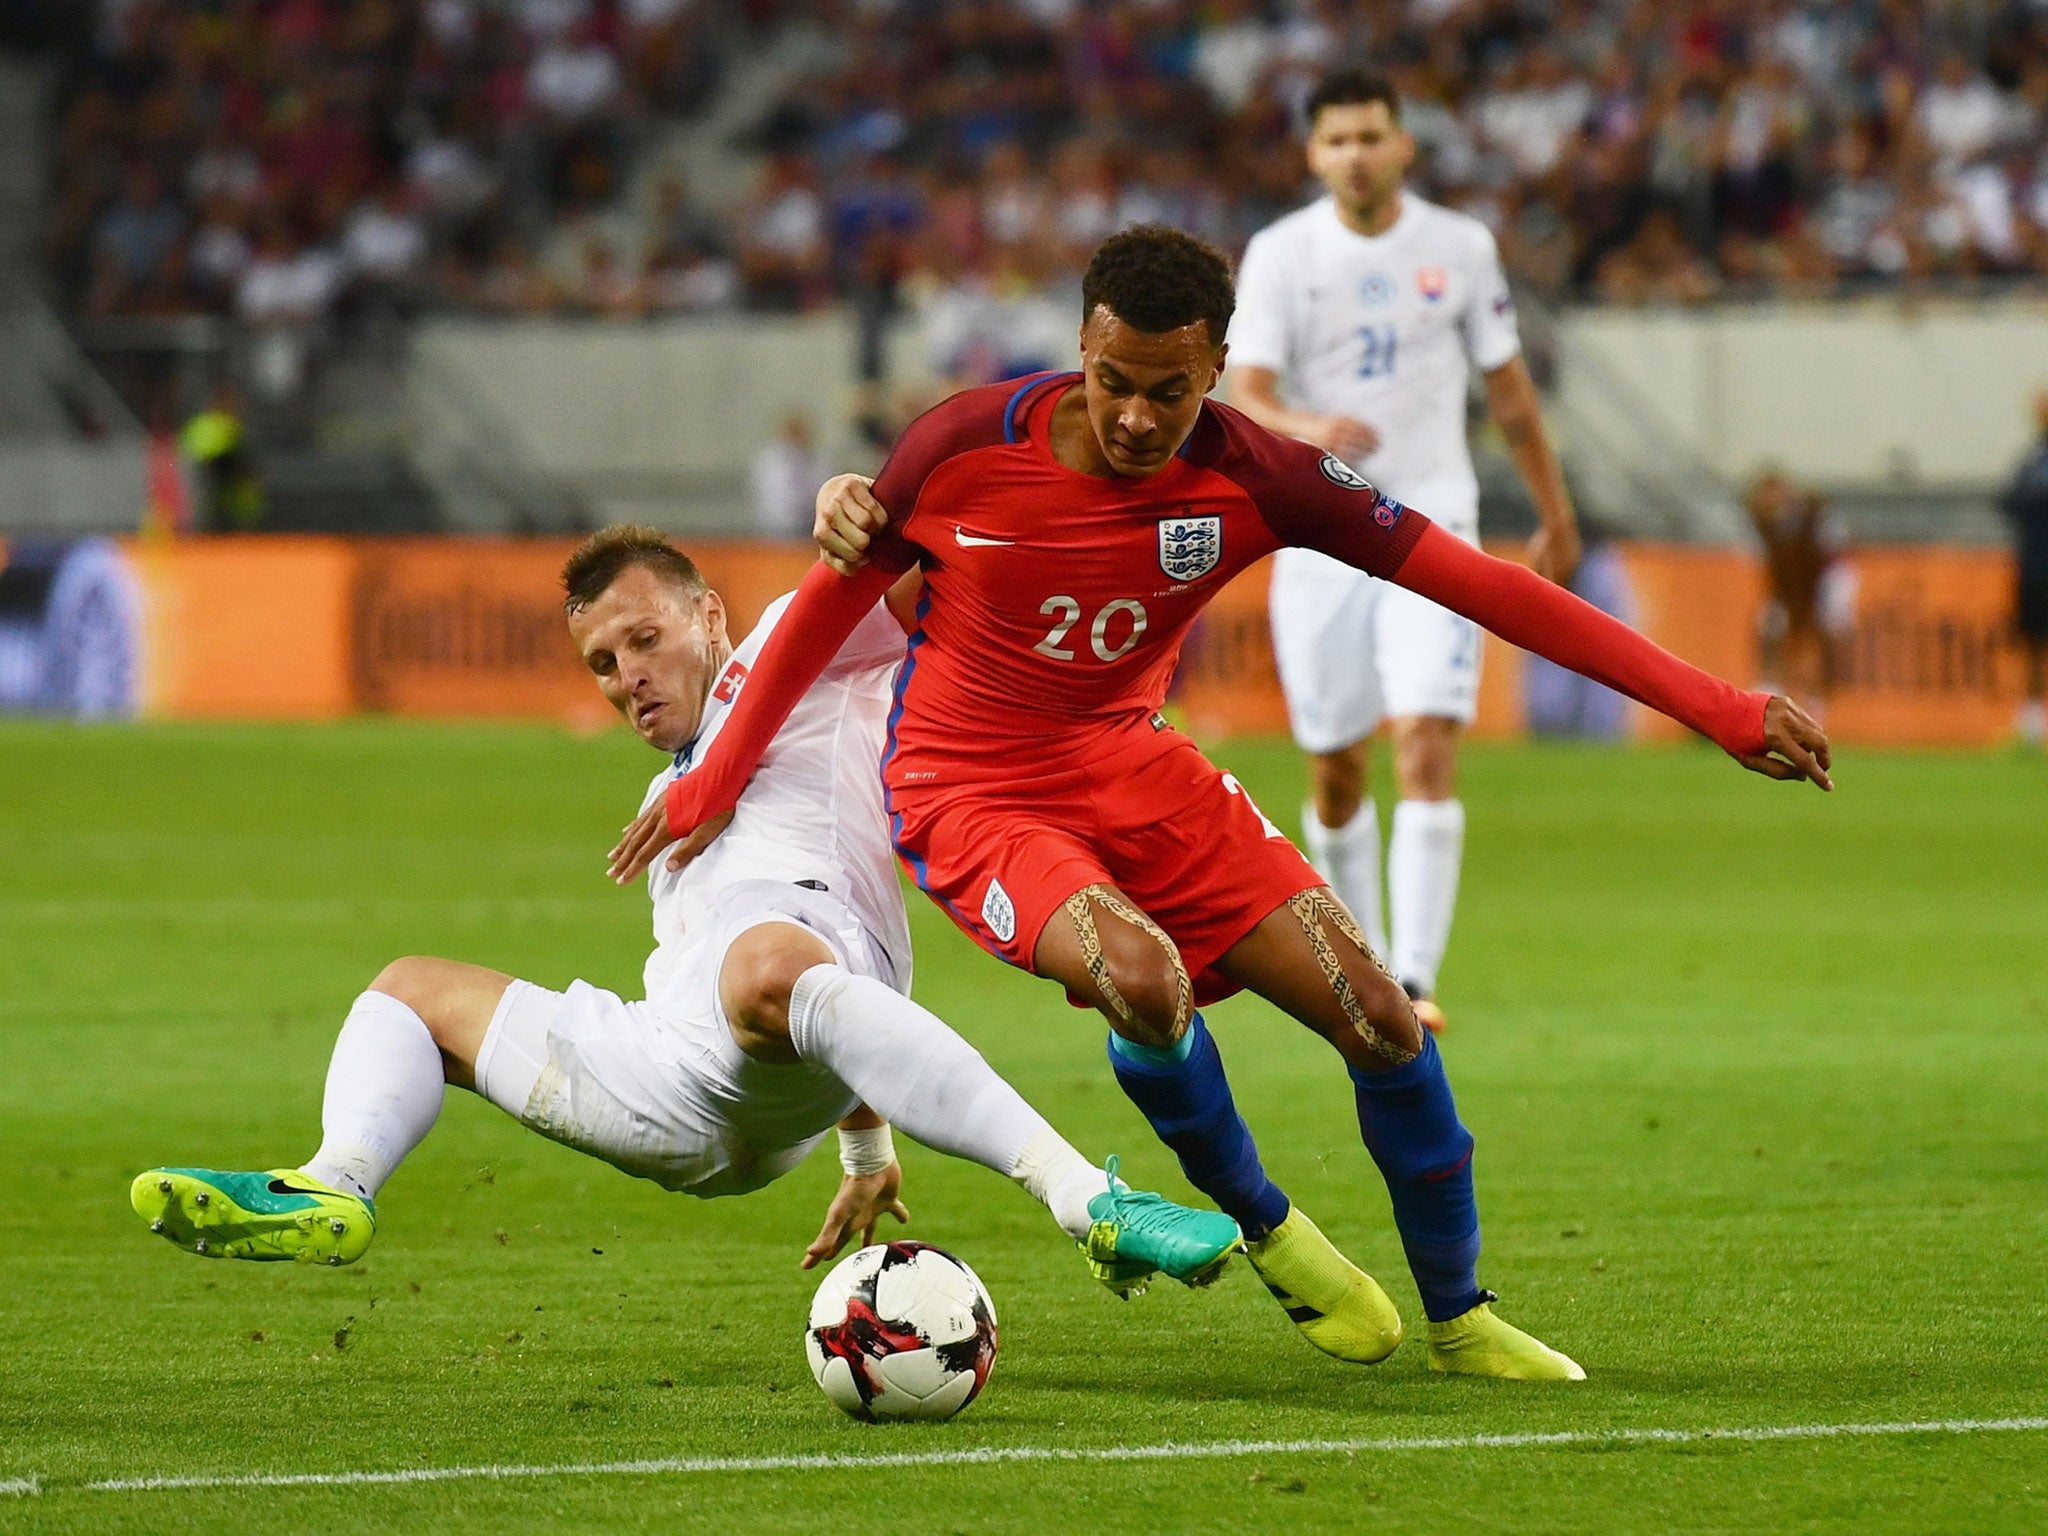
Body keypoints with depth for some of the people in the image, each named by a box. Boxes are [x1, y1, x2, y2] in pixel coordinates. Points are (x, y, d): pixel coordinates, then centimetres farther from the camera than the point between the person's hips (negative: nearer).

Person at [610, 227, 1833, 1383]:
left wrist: (1722, 711, -17)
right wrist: (716, 784, 6)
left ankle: (1459, 1321, 13)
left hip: (1133, 768, 3)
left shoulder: (1251, 478, -15)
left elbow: (1484, 585, -15)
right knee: (1143, 976, -33)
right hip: (971, 798, -3)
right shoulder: (968, 448, -19)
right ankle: (1261, 1223, -3)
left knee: (1378, 1013, -8)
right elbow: (836, 599, -1)